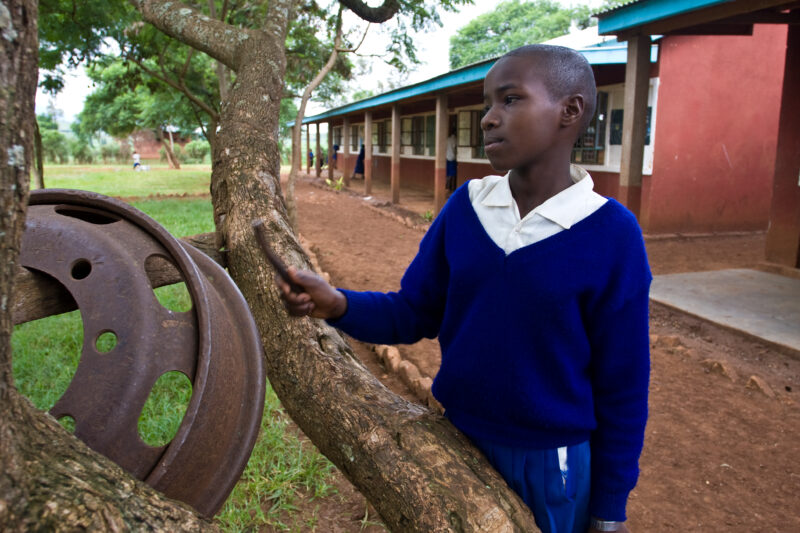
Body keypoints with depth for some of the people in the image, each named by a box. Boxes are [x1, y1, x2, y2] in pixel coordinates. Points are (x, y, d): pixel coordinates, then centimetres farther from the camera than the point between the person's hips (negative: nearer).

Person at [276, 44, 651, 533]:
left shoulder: (611, 235, -17)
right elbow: (413, 314, -1)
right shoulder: (465, 207, -6)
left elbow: (622, 390, -10)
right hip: (457, 442, 4)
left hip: (551, 463, -3)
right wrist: (337, 304, -20)